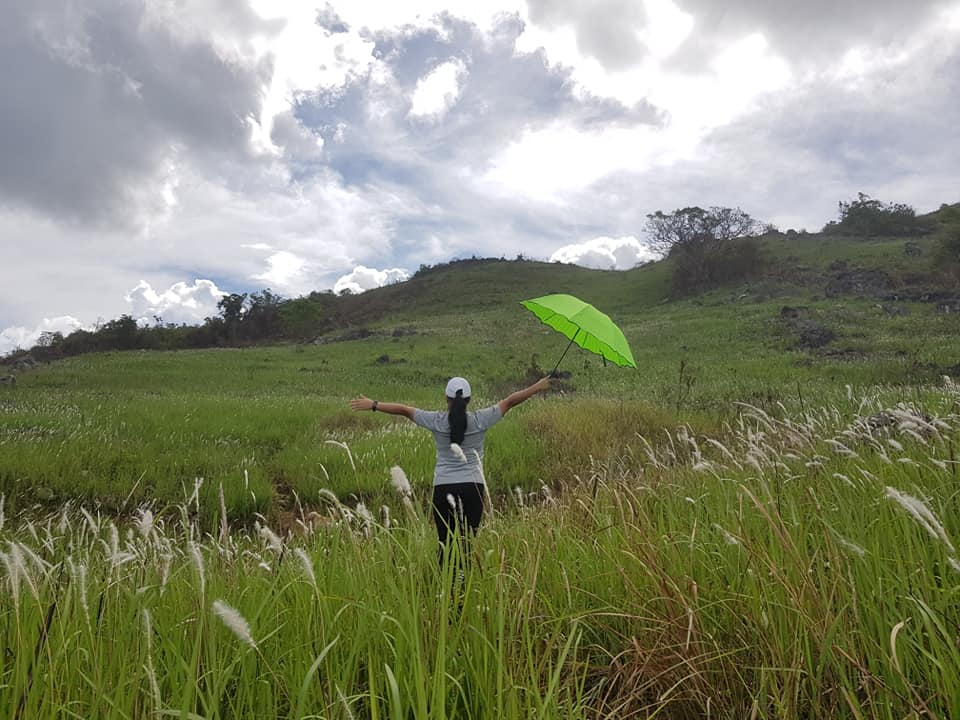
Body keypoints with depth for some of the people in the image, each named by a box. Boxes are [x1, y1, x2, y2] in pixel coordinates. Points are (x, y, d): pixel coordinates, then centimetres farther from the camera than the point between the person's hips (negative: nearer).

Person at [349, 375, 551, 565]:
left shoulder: (437, 421, -3)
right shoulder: (479, 420, -3)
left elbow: (404, 409, 3)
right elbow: (510, 401, 4)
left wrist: (373, 405, 12)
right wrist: (538, 387, 12)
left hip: (444, 487, 0)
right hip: (473, 486, 0)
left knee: (445, 542, 5)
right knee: (468, 541, 4)